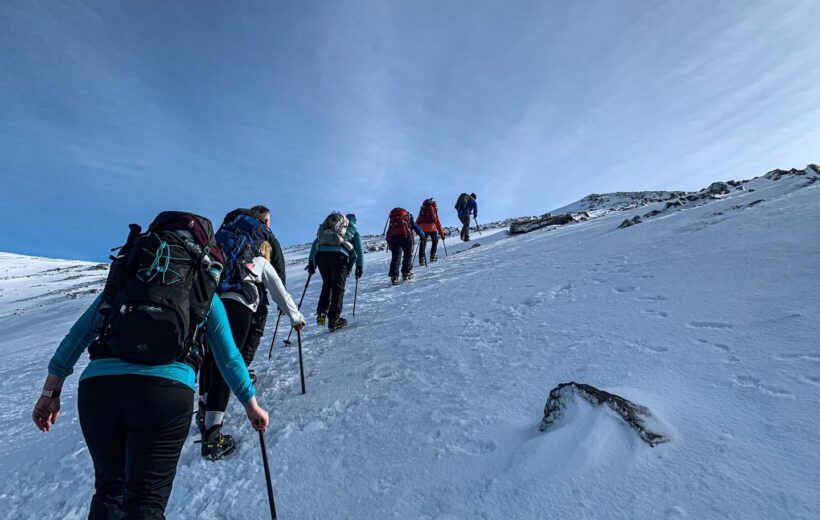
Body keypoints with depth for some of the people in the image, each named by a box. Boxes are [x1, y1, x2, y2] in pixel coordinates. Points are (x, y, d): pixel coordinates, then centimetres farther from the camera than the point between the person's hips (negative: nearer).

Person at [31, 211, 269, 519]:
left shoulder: (127, 274, 21)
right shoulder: (206, 291, 15)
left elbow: (77, 335, 18)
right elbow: (229, 358, 17)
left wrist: (50, 393, 26)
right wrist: (252, 405, 25)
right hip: (167, 390, -3)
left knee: (109, 490, 26)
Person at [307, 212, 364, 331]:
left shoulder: (326, 226, 33)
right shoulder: (353, 230, 25)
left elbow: (315, 243, 24)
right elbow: (359, 248, 15)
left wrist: (311, 262, 21)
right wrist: (360, 266, 16)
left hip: (321, 255, 4)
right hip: (339, 256, -3)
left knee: (327, 284, 22)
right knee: (338, 288, 2)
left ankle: (321, 312, 9)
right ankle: (333, 319, -2)